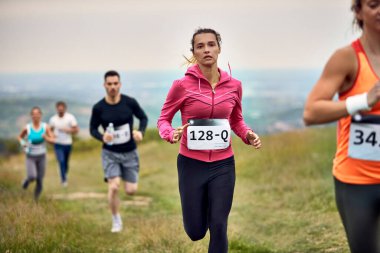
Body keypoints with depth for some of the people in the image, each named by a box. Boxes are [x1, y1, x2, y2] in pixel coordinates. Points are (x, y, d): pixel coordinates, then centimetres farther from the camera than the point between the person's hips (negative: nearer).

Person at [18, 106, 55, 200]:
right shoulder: (27, 128, -12)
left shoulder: (45, 126, -10)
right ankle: (28, 180, 15)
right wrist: (22, 144, -13)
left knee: (39, 180, 5)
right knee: (32, 176, -23)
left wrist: (46, 138, -29)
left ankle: (36, 199, 27)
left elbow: (53, 140, -9)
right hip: (30, 157, -1)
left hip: (41, 156, 2)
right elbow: (20, 137, 7)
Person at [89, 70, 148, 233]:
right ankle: (116, 220, 8)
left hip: (129, 152, 1)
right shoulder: (98, 108, -10)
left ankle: (127, 179, 39)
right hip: (110, 153, -1)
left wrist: (140, 131, -17)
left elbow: (143, 118, 4)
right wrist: (102, 137, -21)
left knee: (131, 191, 0)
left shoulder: (130, 102, -10)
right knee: (113, 187, -16)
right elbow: (93, 129, 1)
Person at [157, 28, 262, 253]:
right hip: (192, 164, -1)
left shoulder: (234, 85, -1)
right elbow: (163, 119, 0)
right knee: (196, 232, 8)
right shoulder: (182, 85, -11)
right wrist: (171, 134, -21)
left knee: (219, 228, -2)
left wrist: (248, 134, -7)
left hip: (223, 165, 2)